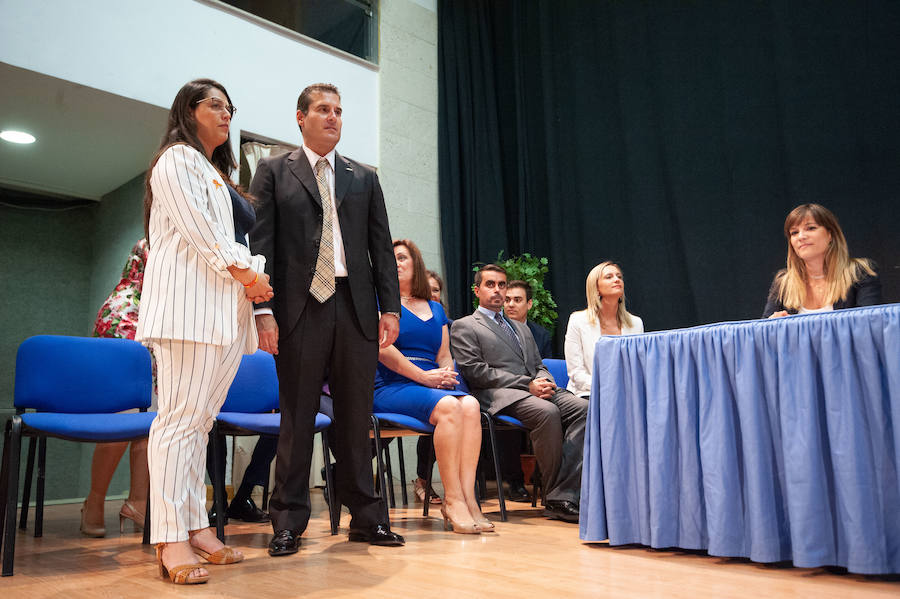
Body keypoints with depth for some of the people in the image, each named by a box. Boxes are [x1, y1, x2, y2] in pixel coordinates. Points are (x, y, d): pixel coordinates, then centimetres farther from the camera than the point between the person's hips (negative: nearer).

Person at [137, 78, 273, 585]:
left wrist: (255, 277, 7)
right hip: (189, 299, -8)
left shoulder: (218, 174, 30)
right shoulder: (176, 159, 4)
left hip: (225, 305, 8)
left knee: (200, 419, 4)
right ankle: (171, 539, -12)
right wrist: (245, 271, -7)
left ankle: (196, 527, 6)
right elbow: (197, 229, -9)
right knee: (181, 417, -12)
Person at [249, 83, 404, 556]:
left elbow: (382, 247, 12)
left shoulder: (364, 178, 17)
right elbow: (260, 244, 1)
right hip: (300, 309, -2)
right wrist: (263, 310, -10)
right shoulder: (273, 172, 9)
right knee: (297, 419, 3)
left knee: (356, 418, 8)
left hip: (356, 309, 3)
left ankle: (365, 517, 18)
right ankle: (289, 521, 14)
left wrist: (390, 307, 2)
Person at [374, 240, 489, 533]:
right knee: (448, 406, -32)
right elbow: (381, 348, -6)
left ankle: (467, 497, -31)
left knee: (471, 405, -27)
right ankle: (454, 500, -28)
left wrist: (447, 374, -4)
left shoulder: (435, 309, 24)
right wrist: (424, 376, -12)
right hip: (391, 386, -5)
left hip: (434, 385, 5)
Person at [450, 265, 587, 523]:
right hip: (499, 395, -6)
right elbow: (474, 371, -4)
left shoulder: (521, 328, 32)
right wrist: (527, 384, -12)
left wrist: (546, 382, -1)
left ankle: (564, 497, -27)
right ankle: (553, 495, -20)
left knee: (583, 408, -23)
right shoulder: (464, 326, 10)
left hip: (536, 390, 6)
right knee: (547, 412, -35)